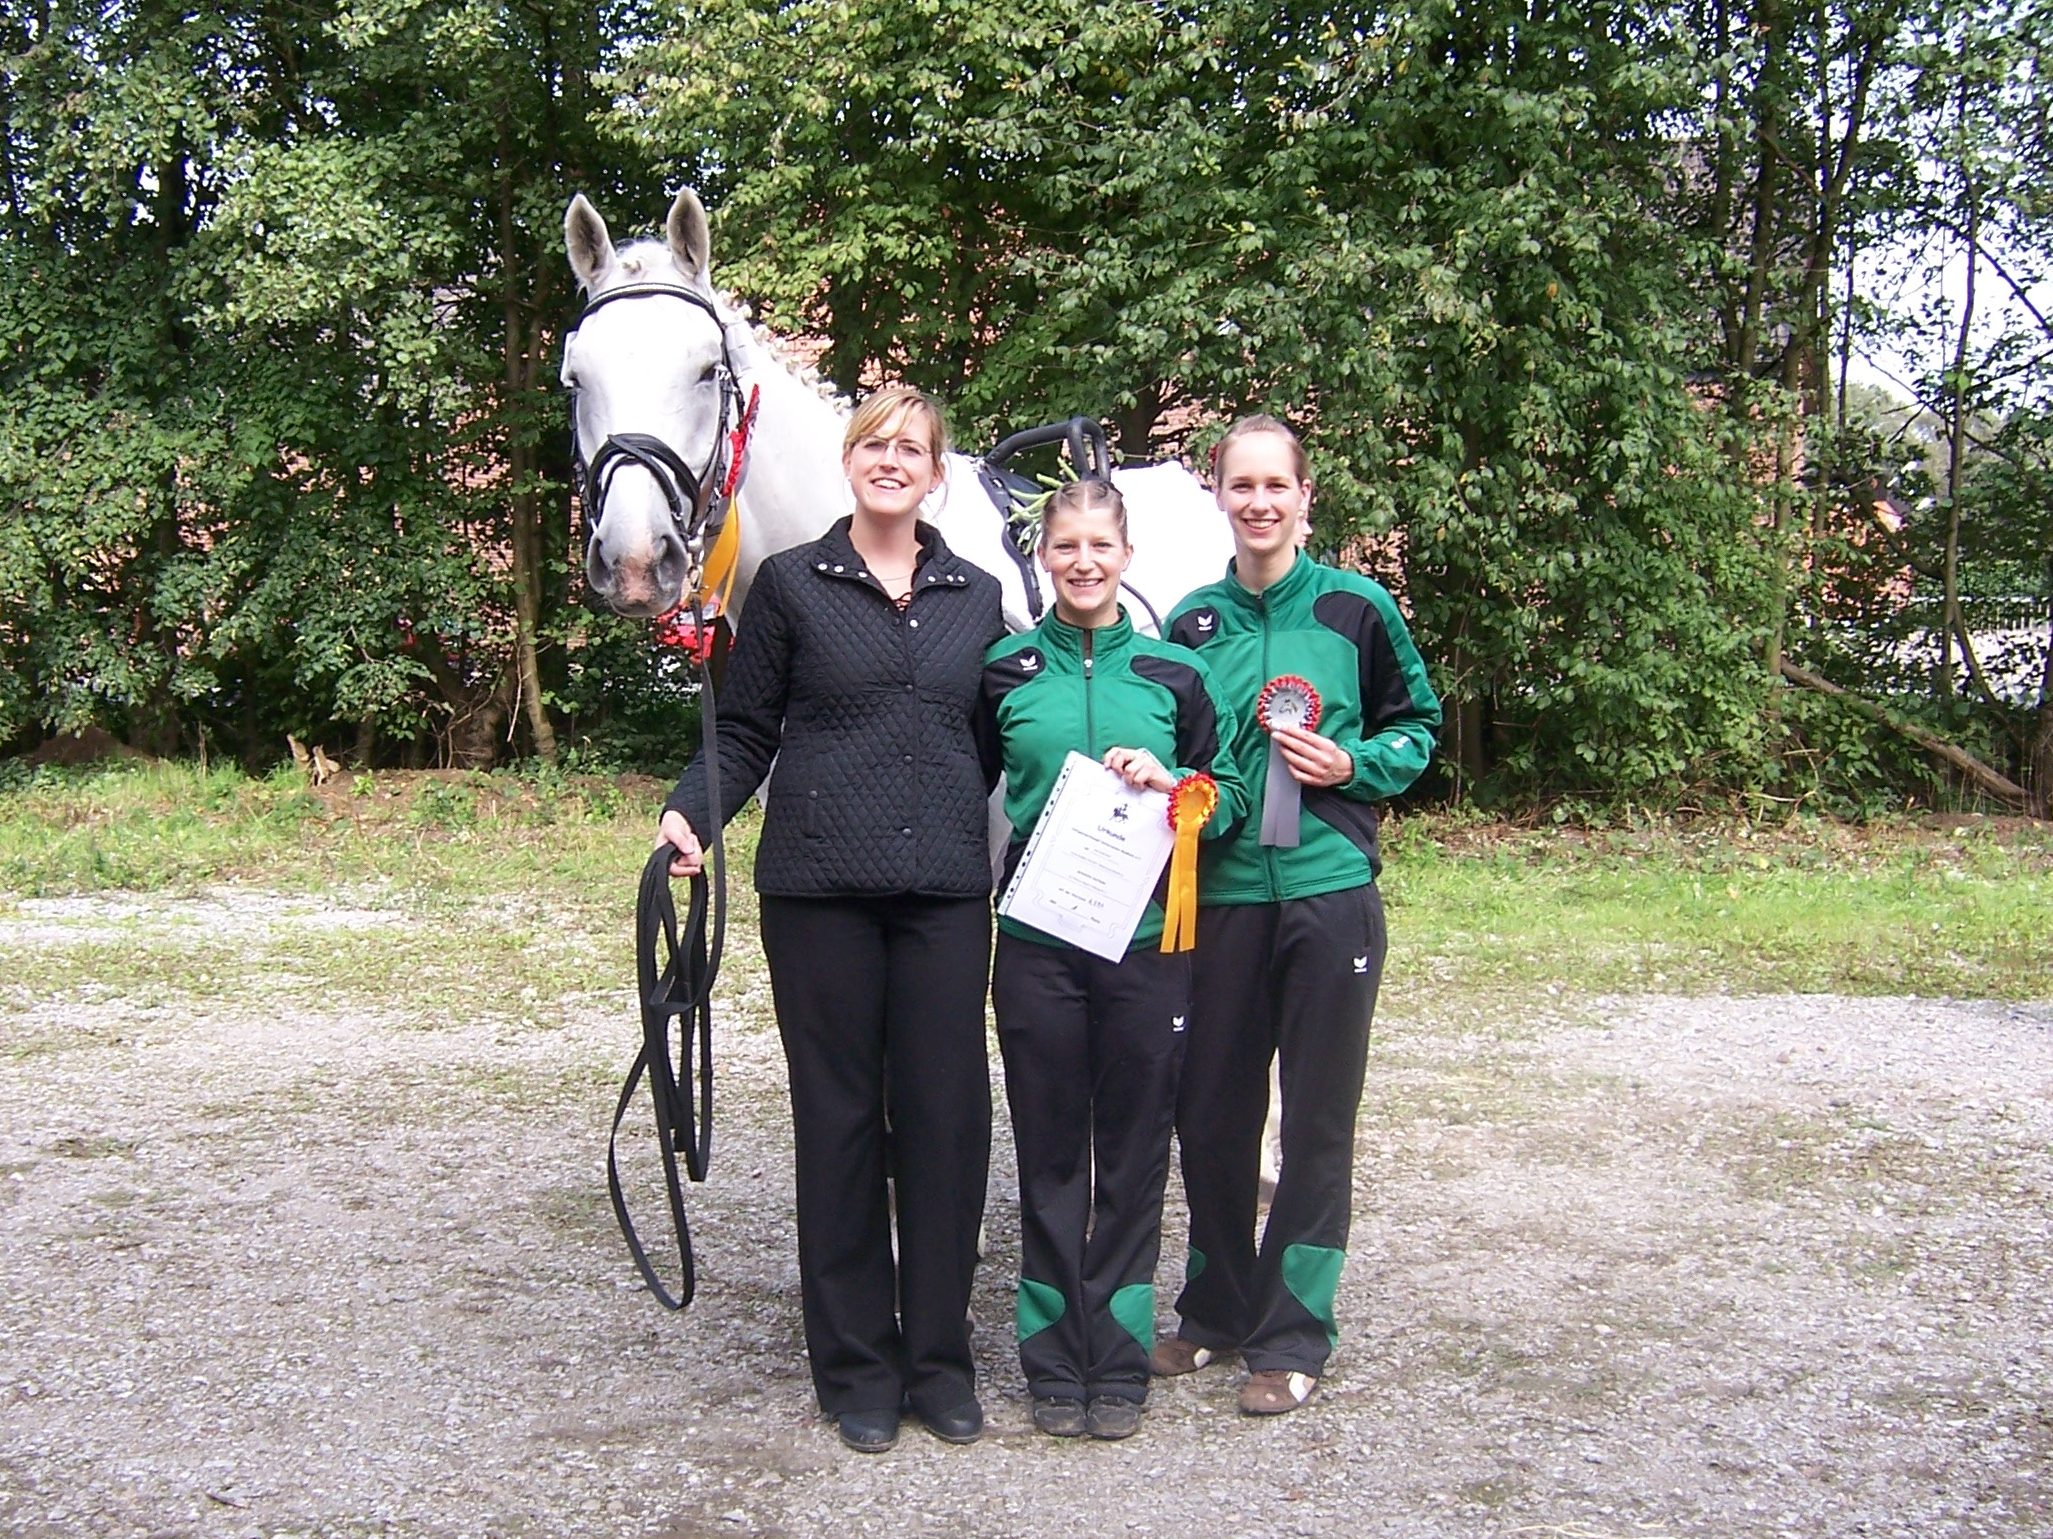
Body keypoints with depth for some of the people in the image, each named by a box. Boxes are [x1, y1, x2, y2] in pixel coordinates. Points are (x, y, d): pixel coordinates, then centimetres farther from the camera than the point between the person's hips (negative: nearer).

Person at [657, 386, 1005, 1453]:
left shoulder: (977, 597, 12)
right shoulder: (790, 585, 4)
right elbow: (745, 733, 4)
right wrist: (690, 812, -12)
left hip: (947, 888, 2)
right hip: (821, 885, -2)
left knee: (947, 1115, 3)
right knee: (840, 1119, 5)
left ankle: (939, 1357, 18)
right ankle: (856, 1367, 18)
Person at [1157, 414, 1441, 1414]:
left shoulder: (1356, 609, 0)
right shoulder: (1192, 623, 7)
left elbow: (1418, 727, 8)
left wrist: (1354, 765, -10)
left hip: (1329, 891, -2)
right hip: (1220, 898, 2)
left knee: (1317, 1117, 4)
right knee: (1209, 1112, 8)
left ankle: (1292, 1332, 17)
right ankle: (1215, 1309, 27)